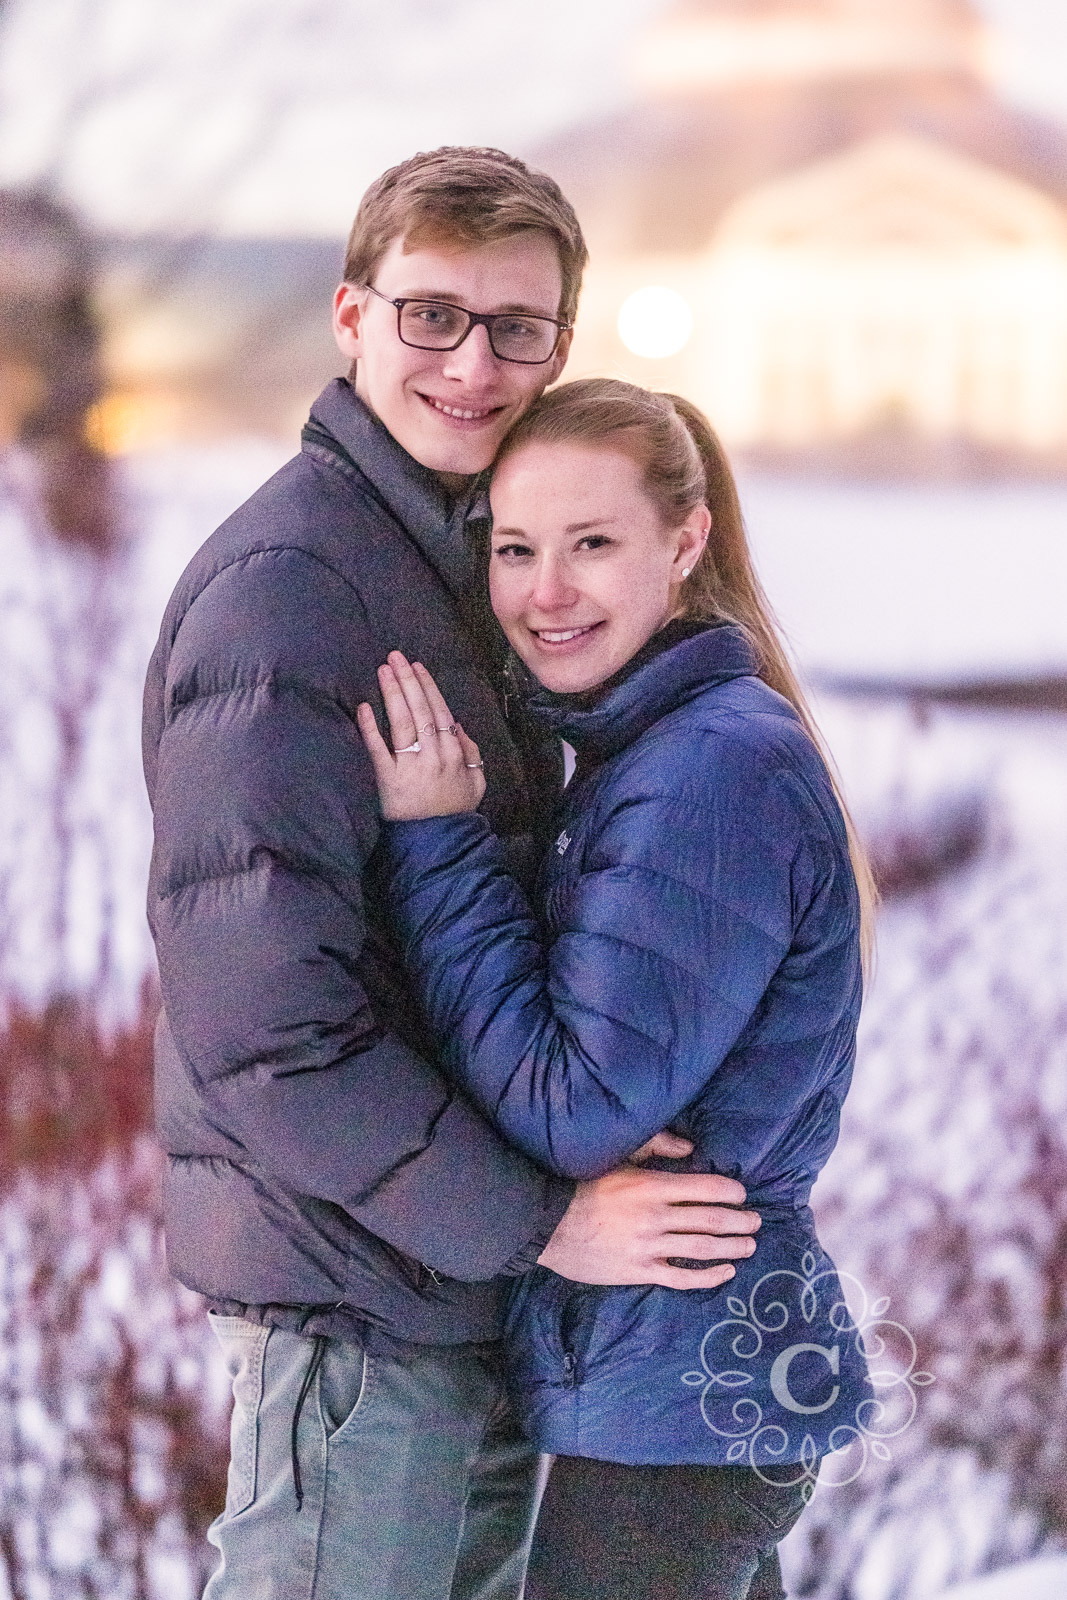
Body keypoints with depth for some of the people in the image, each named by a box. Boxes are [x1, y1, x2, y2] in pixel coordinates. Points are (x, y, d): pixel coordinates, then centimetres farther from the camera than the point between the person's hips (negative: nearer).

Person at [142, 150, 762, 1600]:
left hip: (474, 1267, 9)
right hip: (353, 1288, -9)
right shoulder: (282, 585, -18)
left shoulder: (458, 559, 13)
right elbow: (256, 1018, -24)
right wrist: (540, 1219, -20)